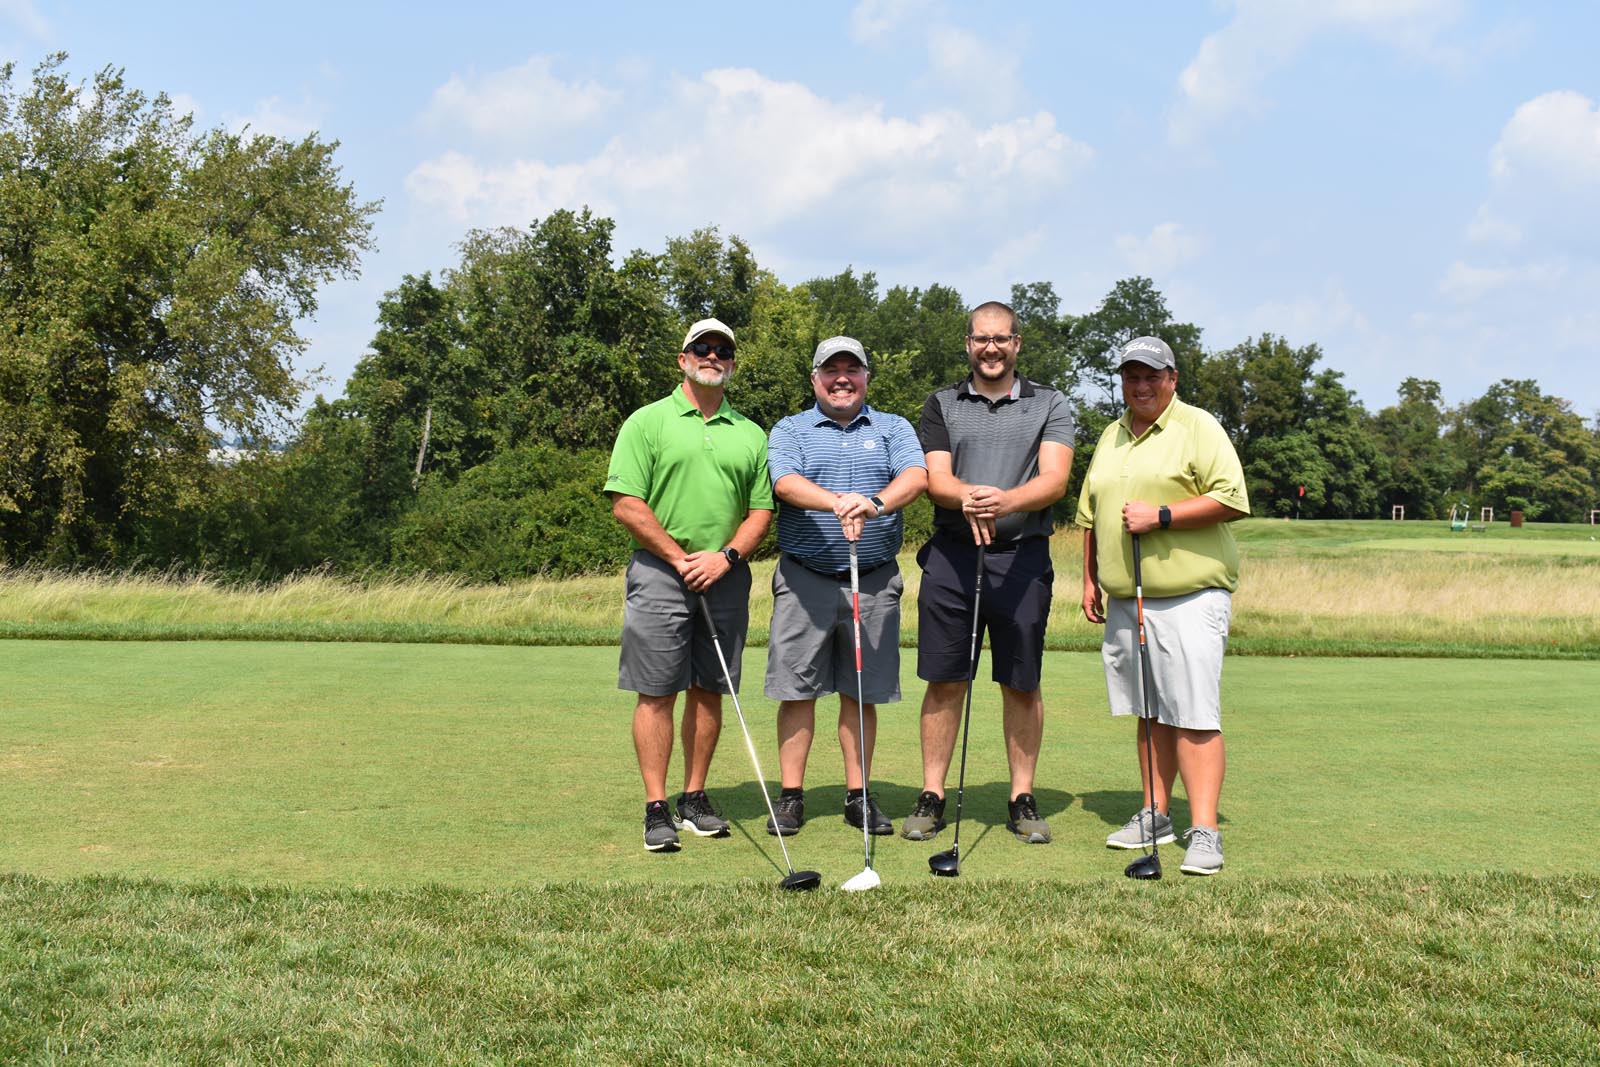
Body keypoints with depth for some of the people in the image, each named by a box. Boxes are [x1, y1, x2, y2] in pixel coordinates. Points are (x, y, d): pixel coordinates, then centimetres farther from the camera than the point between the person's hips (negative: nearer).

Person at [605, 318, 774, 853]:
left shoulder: (751, 435, 12)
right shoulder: (648, 422, 1)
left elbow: (761, 509, 11)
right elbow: (626, 504, -6)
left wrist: (726, 556, -6)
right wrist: (681, 558, -9)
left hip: (726, 575, 4)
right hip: (660, 572, -4)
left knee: (710, 691, 7)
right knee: (656, 692, -4)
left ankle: (695, 798, 17)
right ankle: (657, 809, 1)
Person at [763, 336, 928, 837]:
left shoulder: (893, 429, 10)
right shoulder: (789, 431, 7)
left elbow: (916, 477, -9)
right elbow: (786, 482, -13)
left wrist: (876, 503, -30)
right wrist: (837, 503, -32)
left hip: (875, 581, 1)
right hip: (804, 579, -1)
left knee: (862, 693, 7)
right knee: (797, 689, 0)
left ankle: (858, 796, 15)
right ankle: (791, 796, 9)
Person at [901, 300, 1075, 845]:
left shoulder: (1049, 405, 8)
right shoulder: (942, 405, 11)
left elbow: (1054, 480, -6)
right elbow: (935, 478, -1)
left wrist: (1007, 500, -27)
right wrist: (966, 496, -24)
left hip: (1023, 556, 0)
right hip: (951, 554, 1)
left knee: (1021, 683, 4)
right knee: (944, 680, 2)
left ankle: (1023, 800, 14)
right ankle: (932, 796, 10)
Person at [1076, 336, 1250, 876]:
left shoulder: (1199, 428, -2)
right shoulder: (1111, 438, 18)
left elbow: (1232, 500, -12)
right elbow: (1091, 515, 26)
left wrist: (1160, 515, -16)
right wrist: (1090, 578, 20)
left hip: (1190, 595, -6)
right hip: (1125, 599, 7)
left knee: (1194, 717, -10)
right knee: (1150, 713, 12)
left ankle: (1204, 832, -10)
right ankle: (1155, 816, 20)